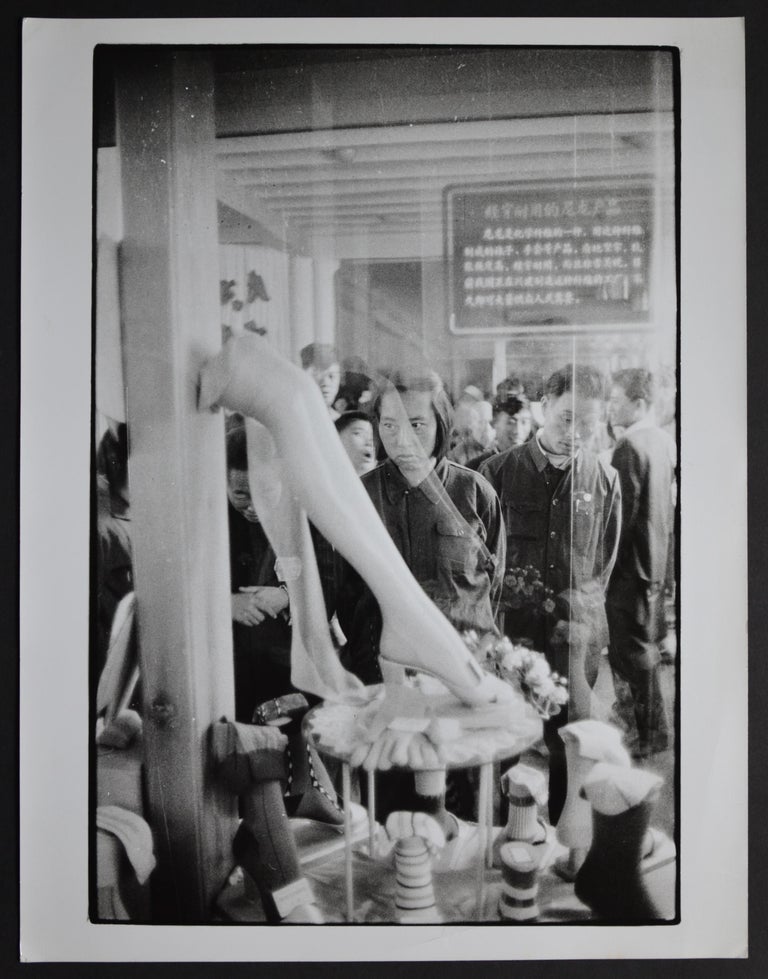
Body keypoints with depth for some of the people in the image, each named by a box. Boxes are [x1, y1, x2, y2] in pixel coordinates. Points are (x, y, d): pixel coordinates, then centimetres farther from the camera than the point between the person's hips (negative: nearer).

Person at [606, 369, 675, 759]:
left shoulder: (630, 445, -20)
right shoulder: (665, 441, 7)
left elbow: (623, 512, -22)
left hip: (631, 563, -9)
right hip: (656, 562, 9)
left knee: (635, 651, 2)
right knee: (644, 645, 20)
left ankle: (651, 734, 13)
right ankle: (651, 725, 34)